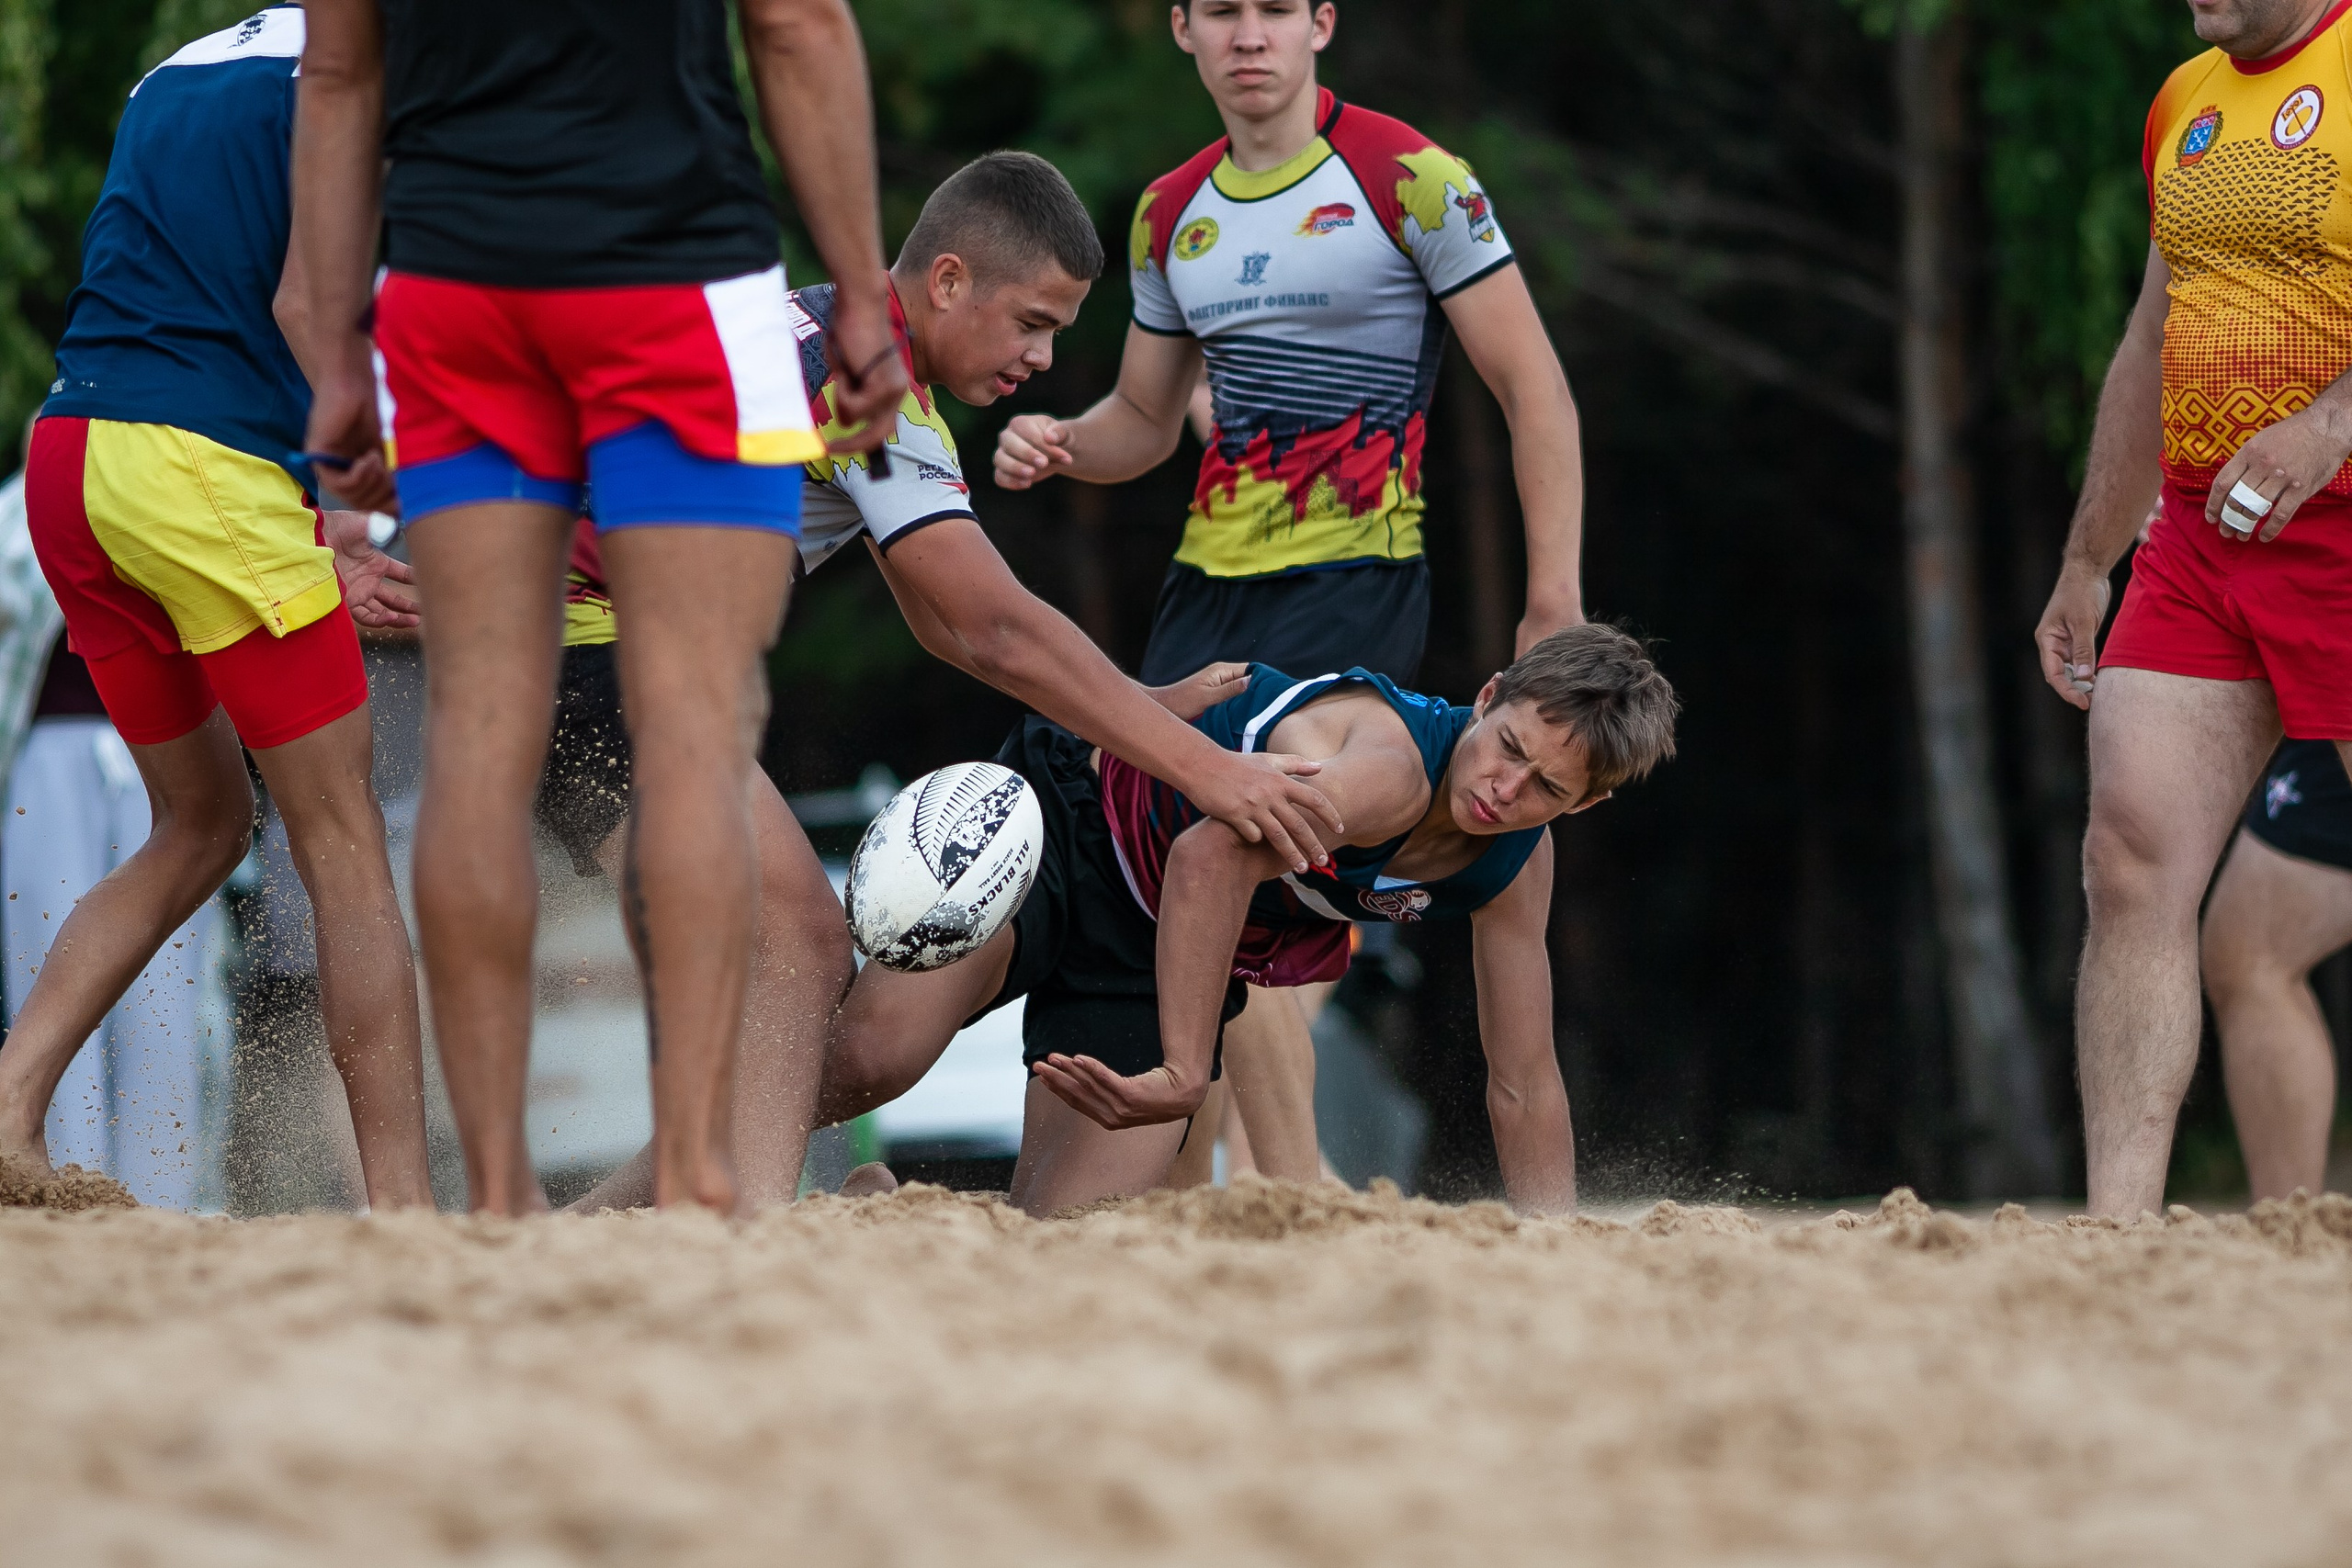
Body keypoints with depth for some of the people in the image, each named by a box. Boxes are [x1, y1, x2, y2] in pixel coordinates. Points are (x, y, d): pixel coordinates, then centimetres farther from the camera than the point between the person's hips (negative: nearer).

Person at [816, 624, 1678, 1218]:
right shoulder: (1392, 769, -36)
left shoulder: (1519, 867, -10)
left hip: (1152, 960, 7)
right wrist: (1187, 1073, -54)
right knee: (872, 1061, -29)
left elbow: (1524, 1085, 2)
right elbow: (1216, 854, -53)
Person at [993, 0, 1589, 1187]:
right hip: (1206, 586, 7)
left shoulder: (1408, 182, -6)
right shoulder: (1170, 216, 13)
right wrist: (1056, 447, 2)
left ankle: (1297, 1204, -15)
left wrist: (1554, 602, -11)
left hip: (1353, 590, -7)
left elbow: (1534, 390, -5)